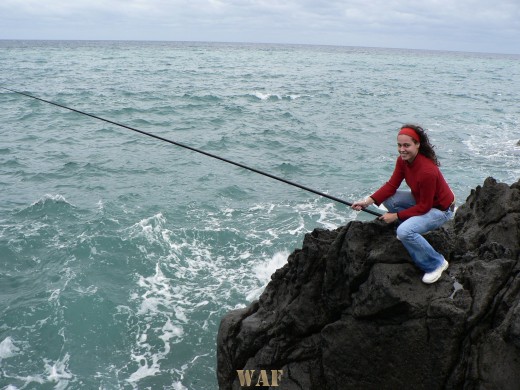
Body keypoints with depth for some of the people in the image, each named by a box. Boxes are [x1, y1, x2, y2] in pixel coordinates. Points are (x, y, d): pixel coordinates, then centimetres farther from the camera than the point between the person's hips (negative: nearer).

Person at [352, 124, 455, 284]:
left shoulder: (427, 171, -33)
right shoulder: (403, 160, -10)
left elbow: (424, 207, -26)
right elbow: (391, 185, -5)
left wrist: (397, 216, -21)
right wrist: (368, 201, -18)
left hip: (440, 209, -8)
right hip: (421, 199, 9)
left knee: (404, 231, -28)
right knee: (387, 198, -6)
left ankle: (437, 263, -7)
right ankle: (410, 233, 10)